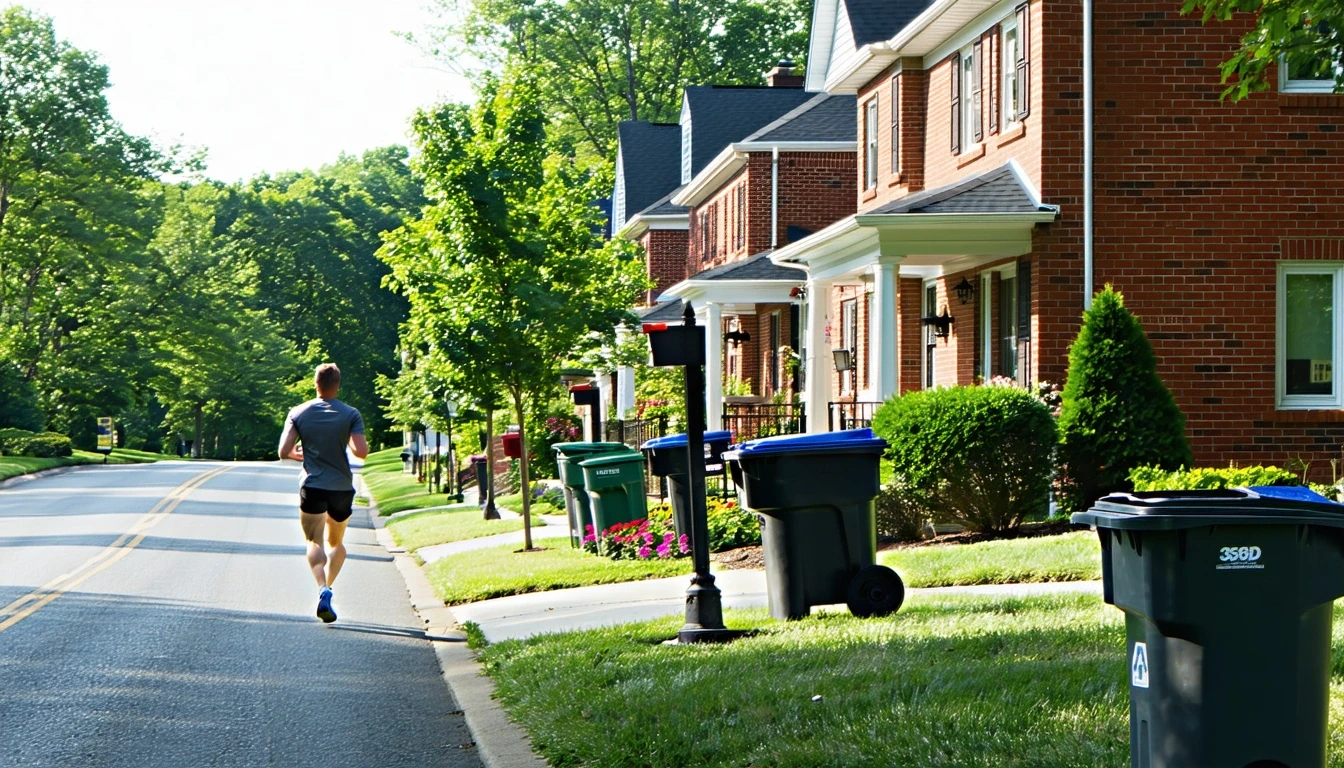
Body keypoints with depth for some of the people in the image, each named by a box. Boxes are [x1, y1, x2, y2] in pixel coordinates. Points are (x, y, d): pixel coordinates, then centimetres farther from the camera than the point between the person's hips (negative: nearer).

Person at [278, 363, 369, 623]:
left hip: (312, 487, -1)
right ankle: (328, 586, 7)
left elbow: (283, 452, -7)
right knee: (337, 542, 22)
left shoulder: (299, 413, -1)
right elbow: (361, 452, -14)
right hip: (342, 488, 1)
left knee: (314, 542, 3)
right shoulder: (351, 414, -4)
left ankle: (322, 588, -23)